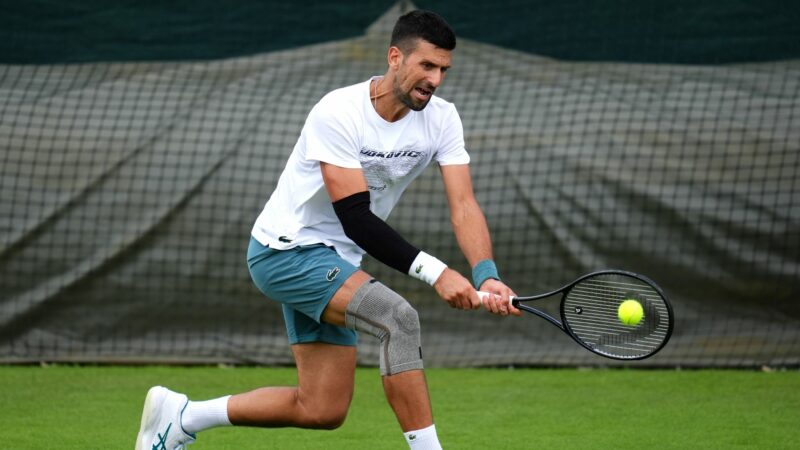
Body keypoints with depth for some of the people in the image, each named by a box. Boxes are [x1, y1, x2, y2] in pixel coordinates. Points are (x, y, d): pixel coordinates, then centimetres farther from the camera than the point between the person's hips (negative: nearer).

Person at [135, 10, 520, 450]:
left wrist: (487, 276, -32)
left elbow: (463, 206, -14)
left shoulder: (441, 118, -6)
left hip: (333, 262, 8)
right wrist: (435, 271, -36)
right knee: (398, 318, -31)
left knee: (322, 410, 7)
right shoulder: (338, 113, -24)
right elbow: (356, 219, -29)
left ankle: (181, 415, 22)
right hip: (284, 249, -8)